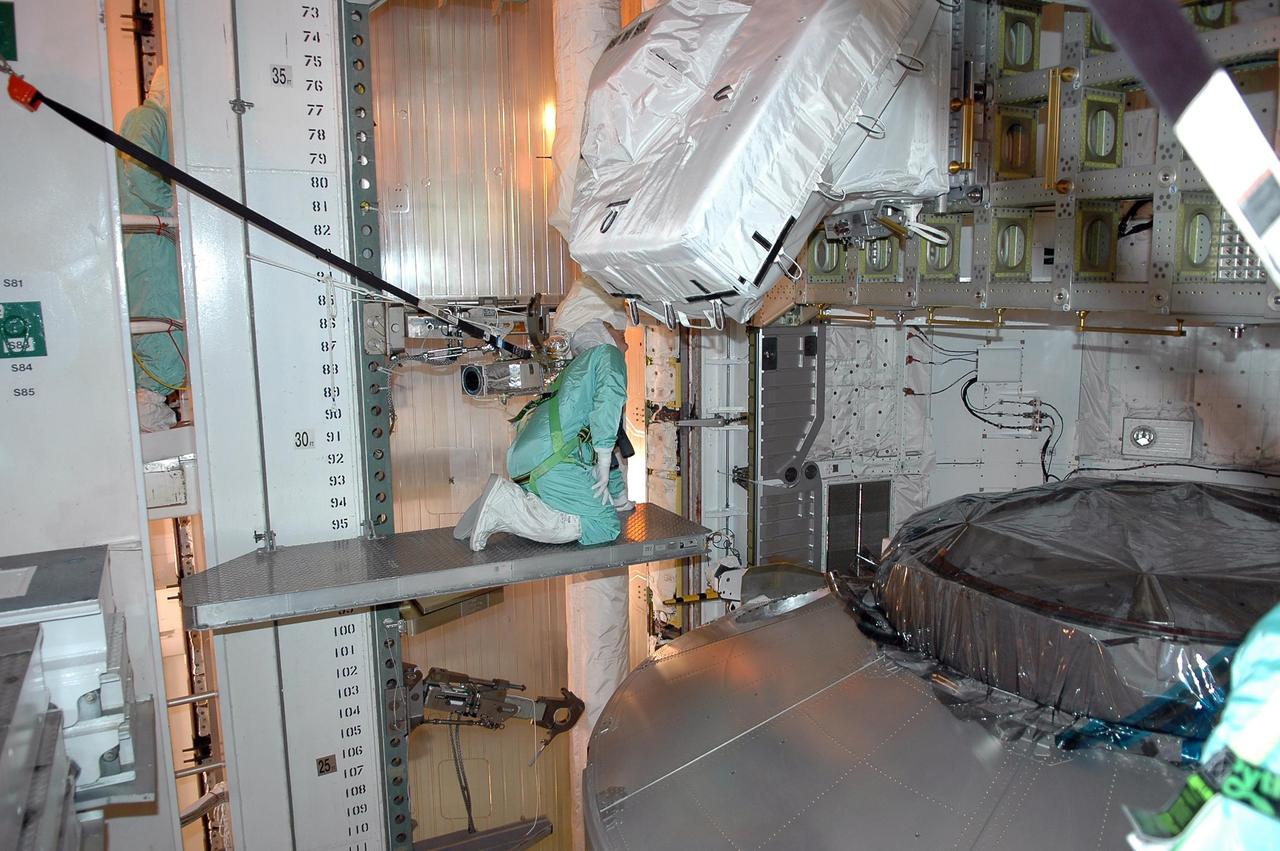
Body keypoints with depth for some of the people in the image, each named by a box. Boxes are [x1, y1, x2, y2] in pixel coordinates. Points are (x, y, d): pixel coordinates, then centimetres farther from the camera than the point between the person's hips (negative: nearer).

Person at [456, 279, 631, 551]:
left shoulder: (574, 368, 36)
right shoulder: (606, 353, 8)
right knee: (603, 528, -11)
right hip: (552, 460, -9)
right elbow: (609, 397, -15)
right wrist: (604, 464, -13)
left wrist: (619, 497, 44)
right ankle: (506, 505, -19)